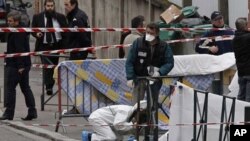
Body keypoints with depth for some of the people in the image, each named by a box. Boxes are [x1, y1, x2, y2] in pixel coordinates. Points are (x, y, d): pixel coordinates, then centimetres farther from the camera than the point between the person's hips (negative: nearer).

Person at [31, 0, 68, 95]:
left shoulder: (60, 17, 4)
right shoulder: (37, 17, 3)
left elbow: (65, 32, 5)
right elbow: (33, 30, 9)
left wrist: (65, 45, -5)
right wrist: (36, 34, -15)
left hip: (56, 46, 2)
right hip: (44, 46, -2)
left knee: (54, 67, 9)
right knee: (46, 67, -13)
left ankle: (50, 86, 24)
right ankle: (49, 87, -15)